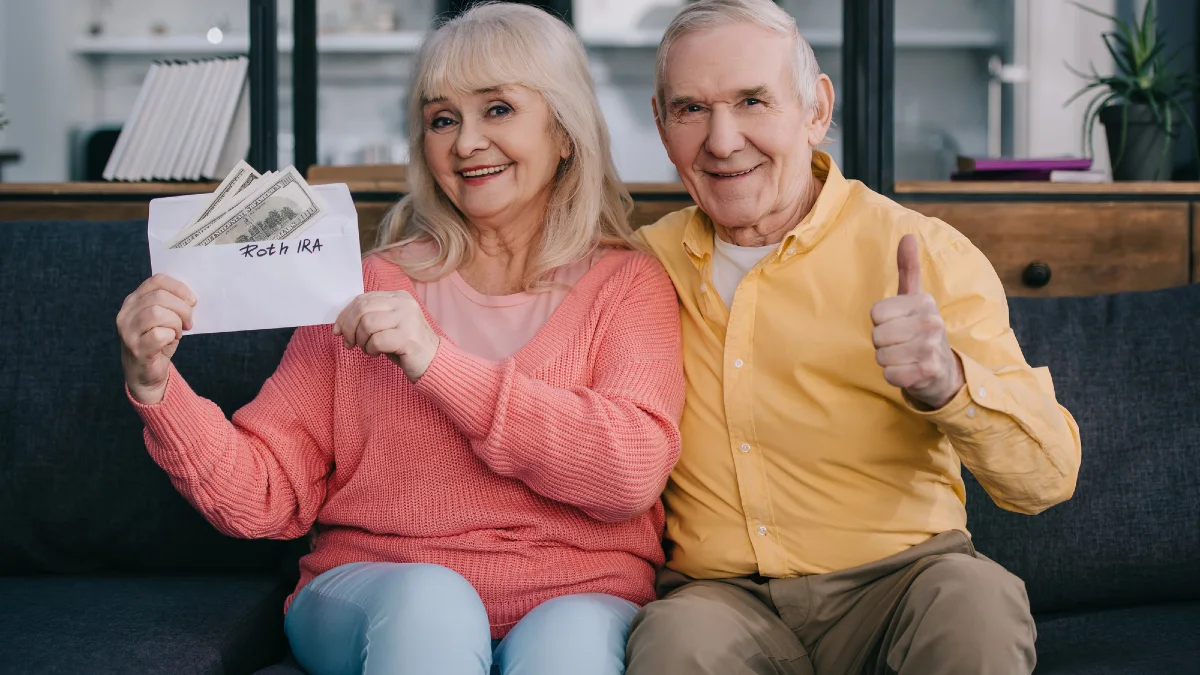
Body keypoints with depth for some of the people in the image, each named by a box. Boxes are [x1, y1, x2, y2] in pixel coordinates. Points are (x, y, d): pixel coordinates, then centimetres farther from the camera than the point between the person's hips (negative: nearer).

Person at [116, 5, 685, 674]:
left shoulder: (628, 284, 6)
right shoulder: (373, 286, 9)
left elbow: (633, 471, -13)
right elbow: (264, 497, 5)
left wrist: (436, 361, -16)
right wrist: (155, 385, -12)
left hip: (577, 601, -1)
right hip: (372, 593, 2)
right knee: (427, 597, -32)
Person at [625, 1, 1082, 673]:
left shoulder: (929, 256, -5)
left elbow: (1048, 477, -14)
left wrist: (947, 384, -33)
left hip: (897, 580, 0)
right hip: (723, 593, 0)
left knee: (974, 602, -32)